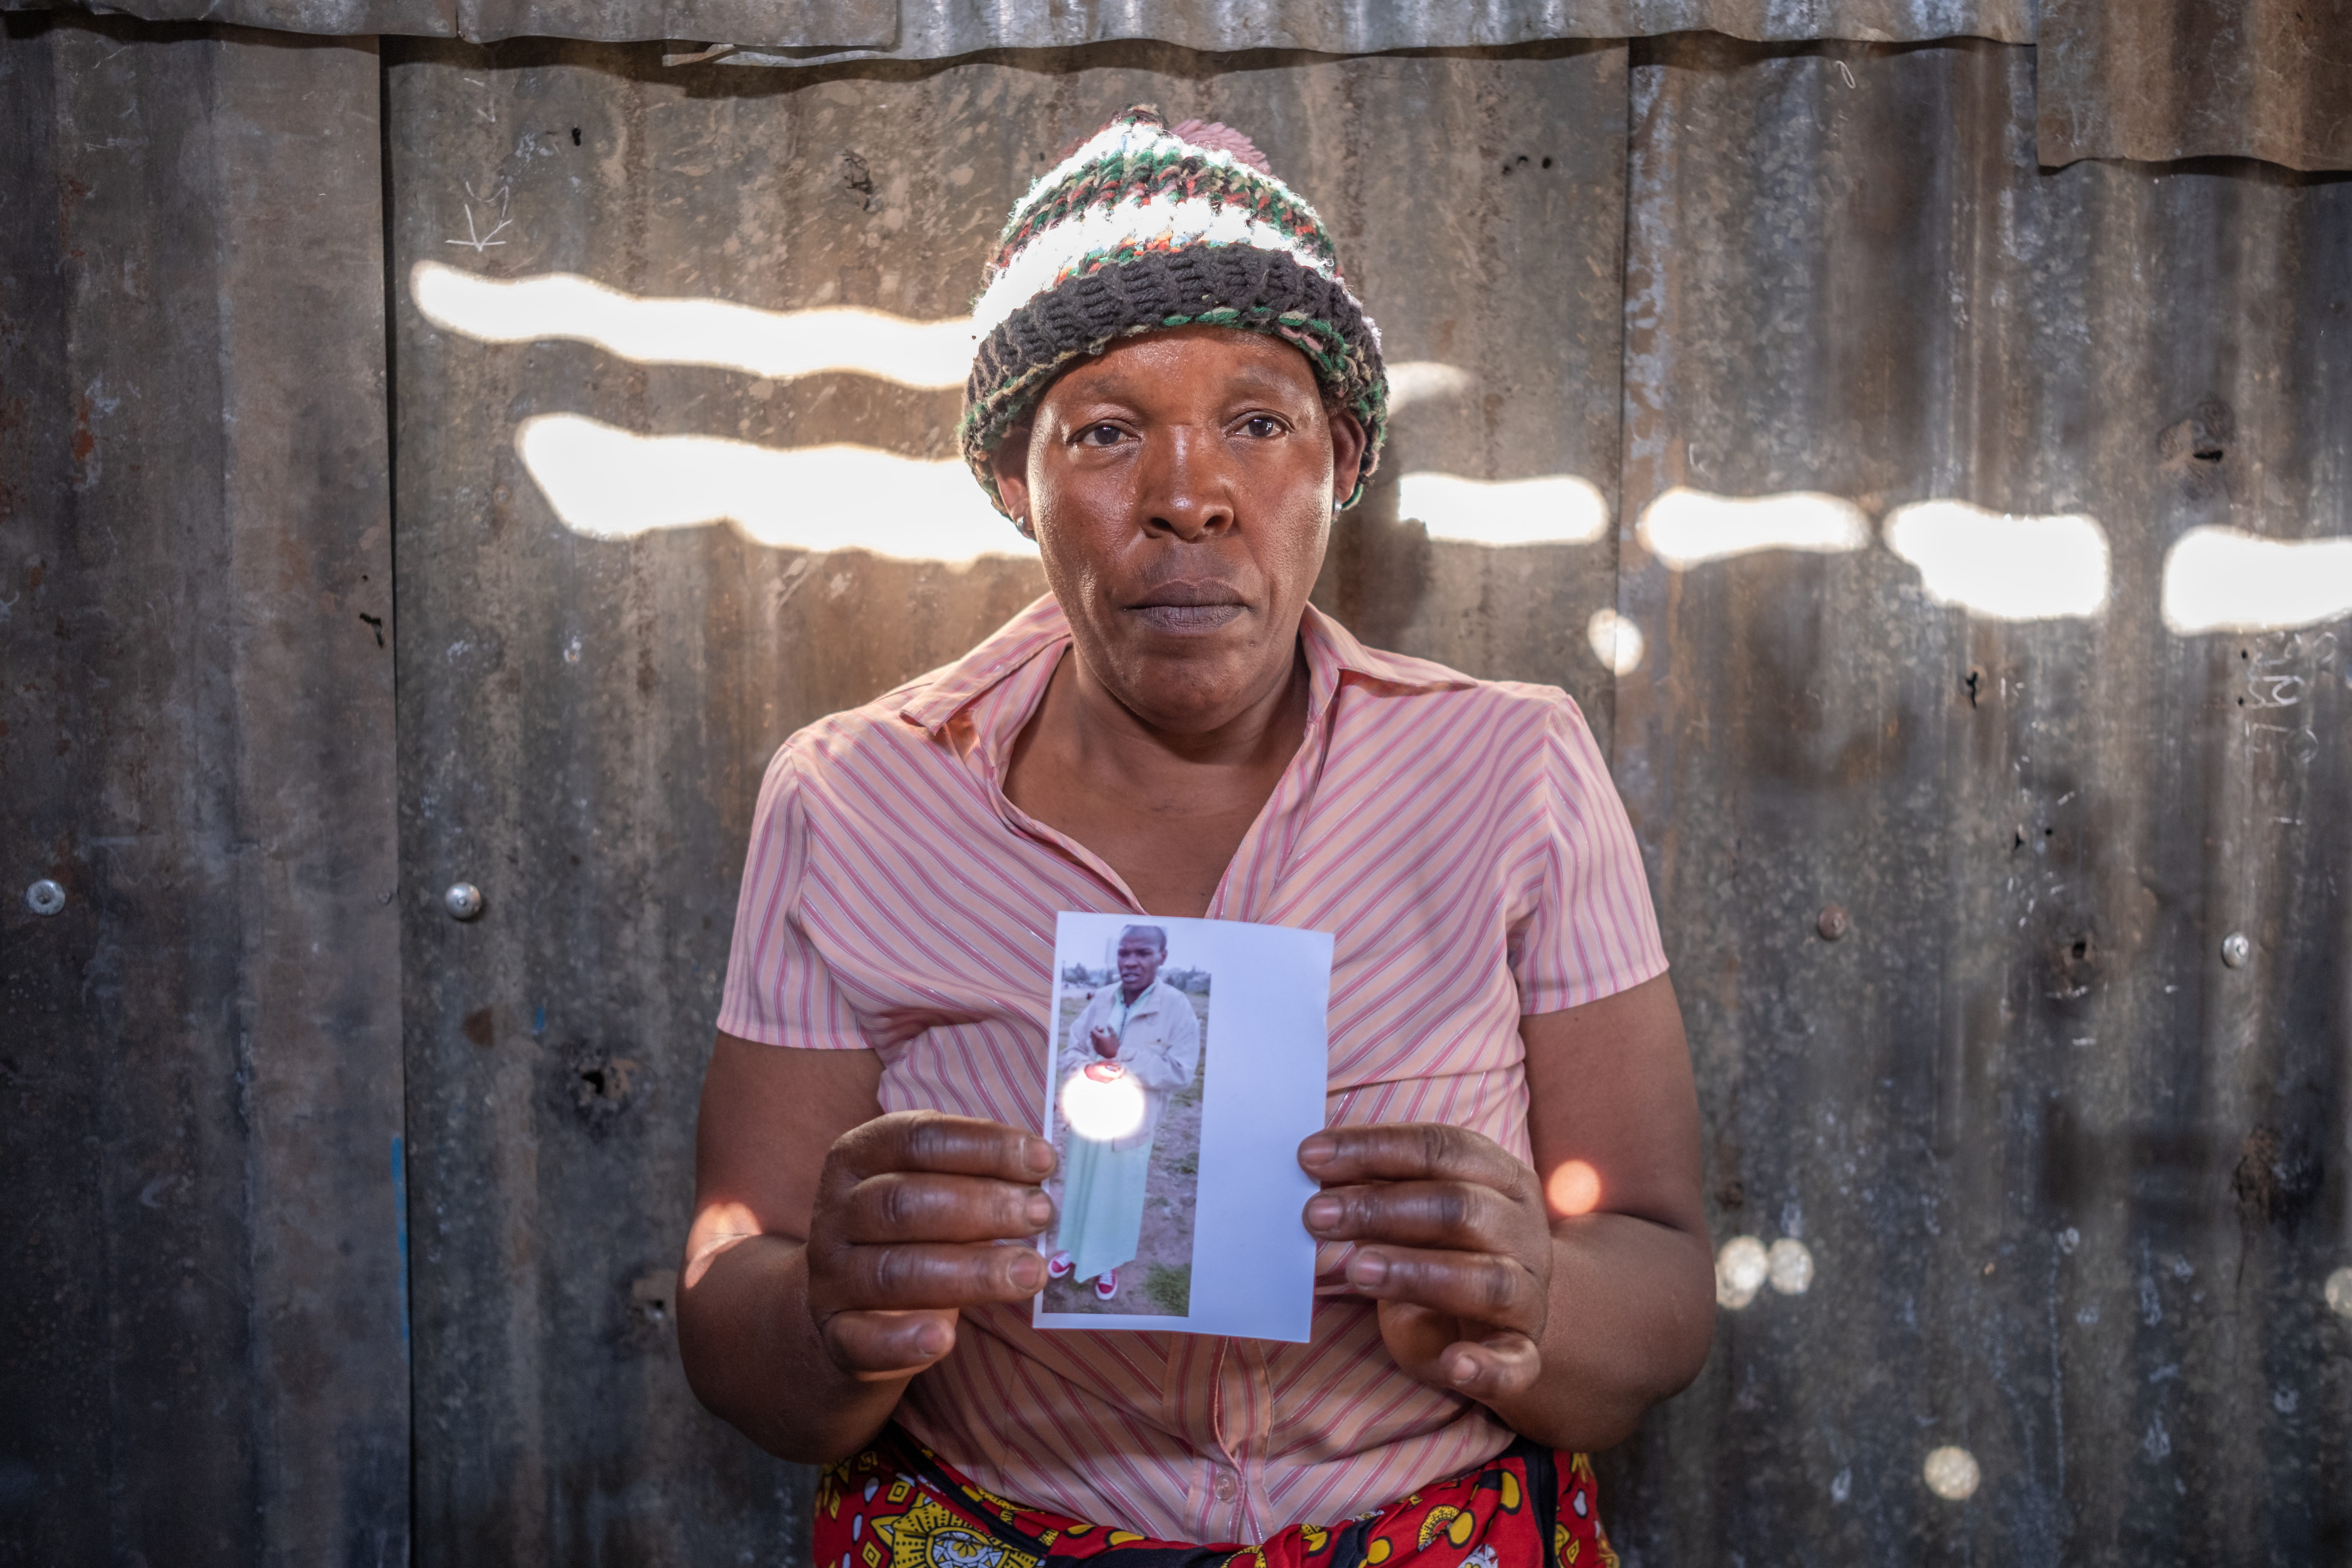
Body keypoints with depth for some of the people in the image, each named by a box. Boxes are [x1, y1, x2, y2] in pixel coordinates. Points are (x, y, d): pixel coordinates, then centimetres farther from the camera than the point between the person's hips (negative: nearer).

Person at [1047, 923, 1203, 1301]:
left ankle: (1108, 1262, 34)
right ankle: (1074, 1249, 43)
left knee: (1118, 1196, 14)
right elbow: (1070, 1053, 0)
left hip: (1131, 1126, -3)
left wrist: (1120, 1056, -24)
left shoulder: (1177, 1007, -17)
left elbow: (1181, 1071, -21)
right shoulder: (1100, 1000, -5)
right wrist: (1090, 1068, -24)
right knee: (1078, 1188, 21)